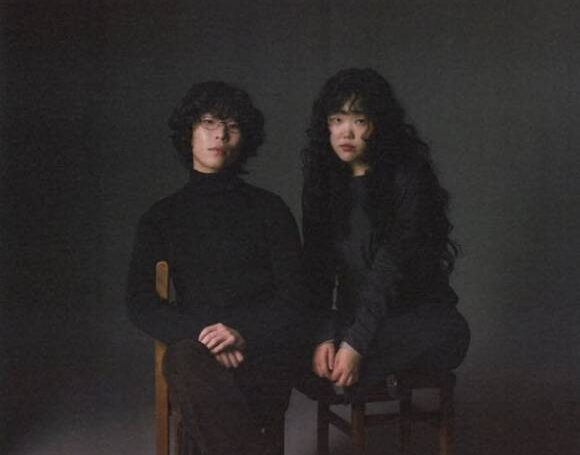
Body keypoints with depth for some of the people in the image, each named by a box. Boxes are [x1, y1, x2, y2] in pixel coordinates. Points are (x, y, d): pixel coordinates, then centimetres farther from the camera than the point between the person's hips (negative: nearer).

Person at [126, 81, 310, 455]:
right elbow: (140, 303, 4)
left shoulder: (269, 209, 11)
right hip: (195, 350, 1)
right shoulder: (163, 217, 15)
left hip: (263, 354, -1)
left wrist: (244, 334, -16)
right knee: (187, 361, -37)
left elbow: (293, 300, 4)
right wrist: (199, 335, -15)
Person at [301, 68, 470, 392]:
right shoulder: (323, 182, 4)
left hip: (417, 312, -2)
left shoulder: (408, 177, -12)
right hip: (355, 314, 3)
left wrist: (356, 344, -25)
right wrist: (324, 335, -17)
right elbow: (318, 267, -2)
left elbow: (392, 268, -19)